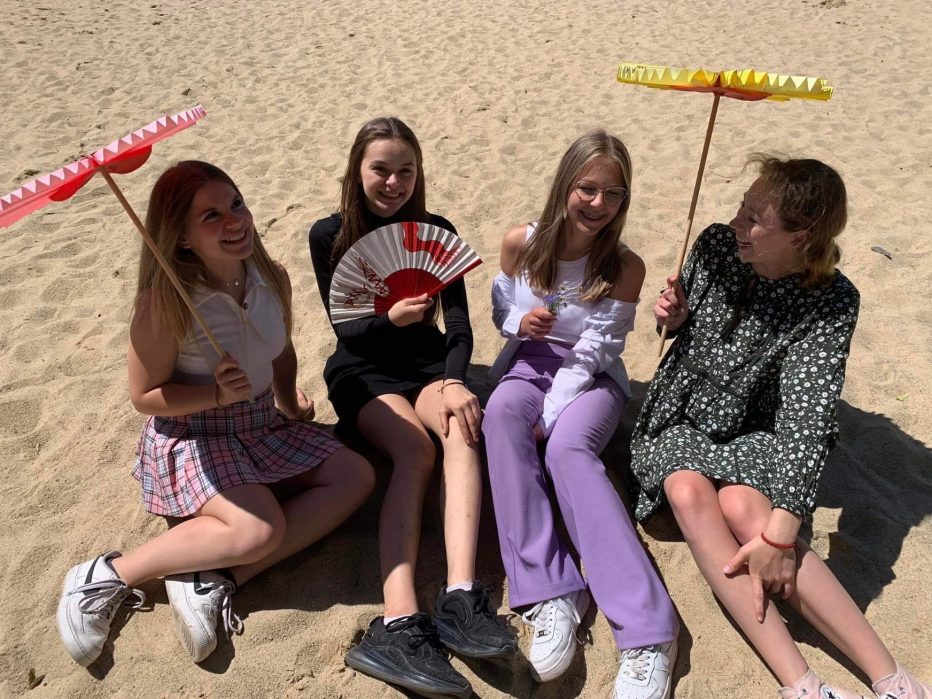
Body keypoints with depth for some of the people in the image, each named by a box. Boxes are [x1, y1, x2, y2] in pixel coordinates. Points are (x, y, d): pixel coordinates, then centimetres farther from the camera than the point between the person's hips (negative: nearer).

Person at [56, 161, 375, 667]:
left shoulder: (272, 278, -5)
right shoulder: (164, 302, -21)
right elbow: (144, 397, -12)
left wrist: (289, 401, 1)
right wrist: (218, 394, -26)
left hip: (264, 427, 7)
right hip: (191, 438, -6)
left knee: (356, 477, -10)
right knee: (260, 530, -28)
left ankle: (215, 582, -14)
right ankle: (109, 576, -7)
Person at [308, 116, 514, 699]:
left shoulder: (437, 231, 4)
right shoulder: (329, 236, -2)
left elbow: (459, 321, -4)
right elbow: (345, 329, -5)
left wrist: (455, 380, -24)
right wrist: (390, 318, -27)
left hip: (429, 363, 2)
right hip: (363, 370, -2)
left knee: (462, 428, -32)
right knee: (415, 450, -33)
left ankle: (461, 597, -44)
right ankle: (400, 623, -46)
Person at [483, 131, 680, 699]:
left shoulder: (626, 267, -9)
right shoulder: (521, 244, -3)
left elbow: (593, 352, -12)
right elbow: (500, 309, 11)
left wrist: (548, 419, -20)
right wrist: (521, 323, -14)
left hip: (593, 378, -2)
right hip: (529, 364, 2)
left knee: (569, 448, -36)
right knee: (502, 413, -35)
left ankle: (647, 629, -40)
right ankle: (549, 593, -38)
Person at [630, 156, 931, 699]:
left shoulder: (831, 303, -16)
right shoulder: (716, 247, -7)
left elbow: (807, 418, -25)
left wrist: (780, 530, -32)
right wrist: (672, 315, -14)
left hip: (751, 431, -2)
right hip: (680, 415, 3)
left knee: (740, 506, -34)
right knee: (689, 491, -30)